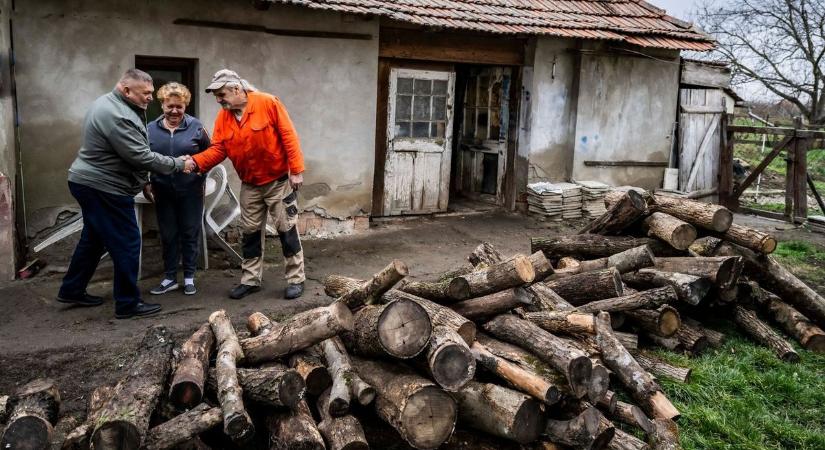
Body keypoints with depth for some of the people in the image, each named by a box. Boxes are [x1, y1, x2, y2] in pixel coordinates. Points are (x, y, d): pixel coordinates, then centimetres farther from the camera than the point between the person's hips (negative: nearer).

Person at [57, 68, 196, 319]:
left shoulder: (109, 103, 11)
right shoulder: (117, 116, -24)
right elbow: (141, 157, -24)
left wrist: (143, 182, 17)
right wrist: (178, 164, -15)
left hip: (89, 183, 11)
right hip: (104, 188, -11)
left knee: (93, 238, 21)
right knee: (127, 244, -3)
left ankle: (72, 290, 32)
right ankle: (128, 304, 5)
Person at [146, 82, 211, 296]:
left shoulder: (195, 127, -3)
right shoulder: (150, 129, 2)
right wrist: (146, 184, 4)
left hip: (190, 191, -1)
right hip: (163, 192, 2)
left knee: (190, 233, 7)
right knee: (168, 235, 8)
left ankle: (189, 277, 18)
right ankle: (170, 277, 19)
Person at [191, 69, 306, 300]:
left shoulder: (268, 103, -16)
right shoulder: (223, 117, 0)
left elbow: (289, 136, -16)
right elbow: (217, 149, -5)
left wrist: (296, 170, -19)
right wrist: (196, 161, -24)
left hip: (278, 180, -5)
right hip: (250, 185, 5)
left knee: (287, 229, 1)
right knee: (250, 232, 11)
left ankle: (296, 279, 11)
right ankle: (250, 280, 22)